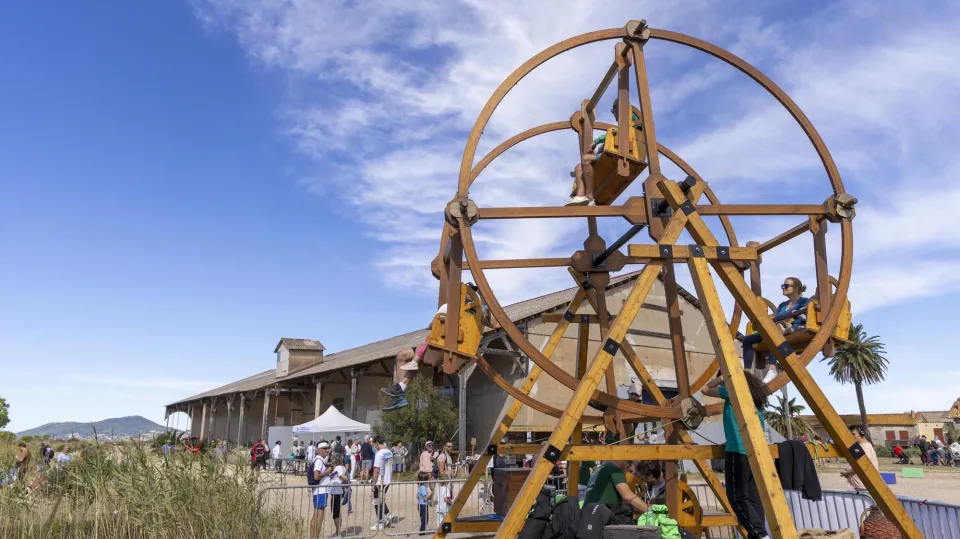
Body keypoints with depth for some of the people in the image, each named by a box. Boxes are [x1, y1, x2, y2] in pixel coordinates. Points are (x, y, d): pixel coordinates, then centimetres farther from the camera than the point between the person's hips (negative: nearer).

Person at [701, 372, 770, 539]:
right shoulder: (756, 402, 20)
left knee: (738, 497, -8)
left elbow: (705, 390, 12)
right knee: (753, 497, 6)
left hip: (738, 452, -8)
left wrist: (721, 379, 23)